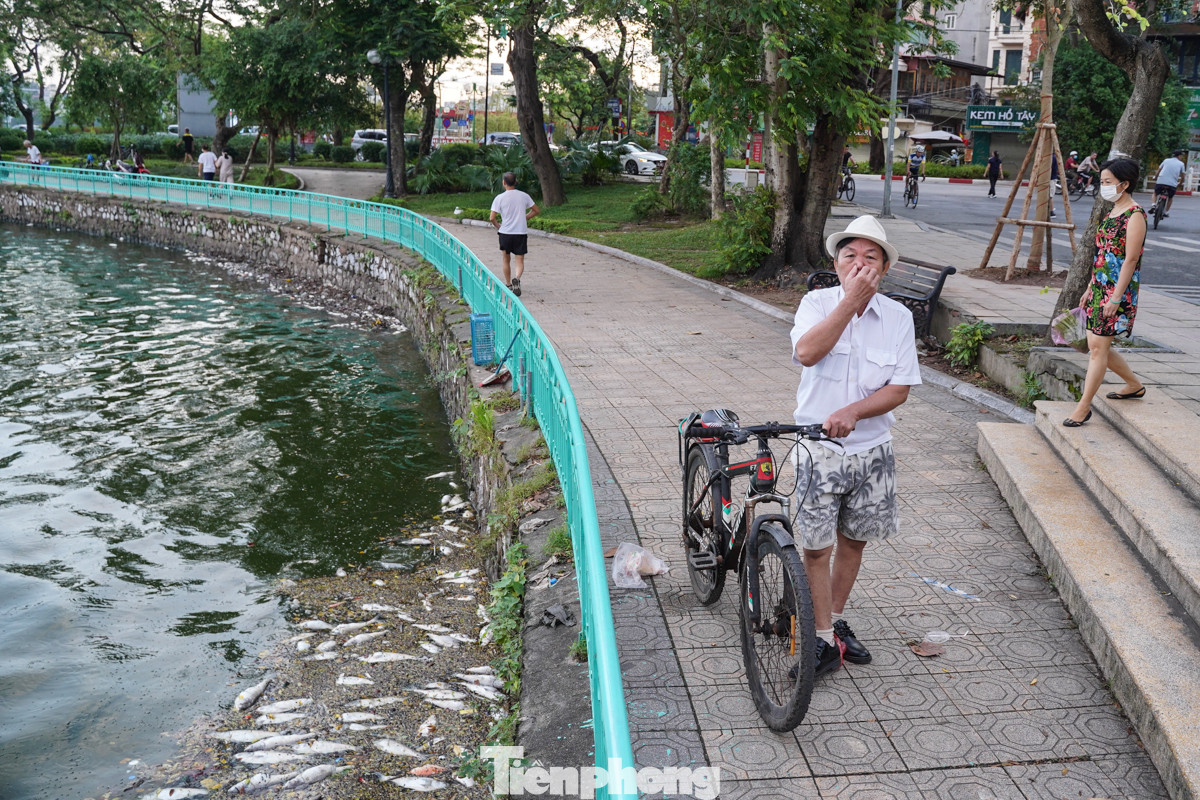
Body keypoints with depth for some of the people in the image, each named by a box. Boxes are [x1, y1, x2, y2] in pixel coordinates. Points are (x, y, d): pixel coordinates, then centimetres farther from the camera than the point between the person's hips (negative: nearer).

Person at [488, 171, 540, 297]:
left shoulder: (500, 198, -7)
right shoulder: (524, 196, 0)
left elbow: (492, 218, -11)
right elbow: (536, 210, 8)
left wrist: (498, 226, 9)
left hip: (505, 233, 0)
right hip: (521, 232, 0)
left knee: (506, 260, 17)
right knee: (520, 261, 2)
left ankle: (508, 285, 25)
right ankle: (516, 279, -26)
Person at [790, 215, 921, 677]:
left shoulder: (898, 317, -2)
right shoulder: (817, 303, -6)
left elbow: (899, 388, -6)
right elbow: (807, 352, -26)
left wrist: (853, 412, -22)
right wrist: (852, 299, -25)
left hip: (871, 450, 2)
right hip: (818, 450, -2)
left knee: (853, 540, 16)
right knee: (817, 546, 1)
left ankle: (837, 620, 36)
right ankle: (824, 640, 15)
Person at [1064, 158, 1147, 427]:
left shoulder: (1135, 216, -13)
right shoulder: (1111, 213, 14)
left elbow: (1130, 260, -18)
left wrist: (1116, 297, -22)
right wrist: (1090, 288, 19)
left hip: (1118, 291, -9)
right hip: (1099, 288, 9)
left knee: (1098, 346, -8)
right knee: (1097, 346, 13)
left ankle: (1083, 406, -3)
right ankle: (1134, 385, 33)